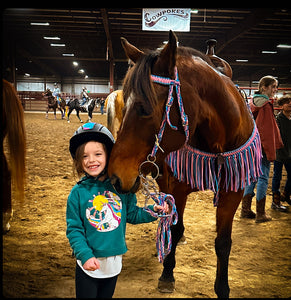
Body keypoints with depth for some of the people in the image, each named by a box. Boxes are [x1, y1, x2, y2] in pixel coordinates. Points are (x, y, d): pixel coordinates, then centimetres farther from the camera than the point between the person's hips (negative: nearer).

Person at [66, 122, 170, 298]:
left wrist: (153, 210, -8)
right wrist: (85, 255, -20)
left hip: (115, 261, 3)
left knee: (107, 295, 22)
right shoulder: (78, 193, -12)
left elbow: (132, 214, 7)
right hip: (89, 264, -2)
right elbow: (74, 229, -9)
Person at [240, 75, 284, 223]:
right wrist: (271, 151, -15)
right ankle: (260, 214, 4)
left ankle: (245, 210, 17)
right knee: (263, 178, -1)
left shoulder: (252, 104, 13)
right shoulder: (266, 105, -13)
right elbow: (268, 130, -16)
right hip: (262, 147, -8)